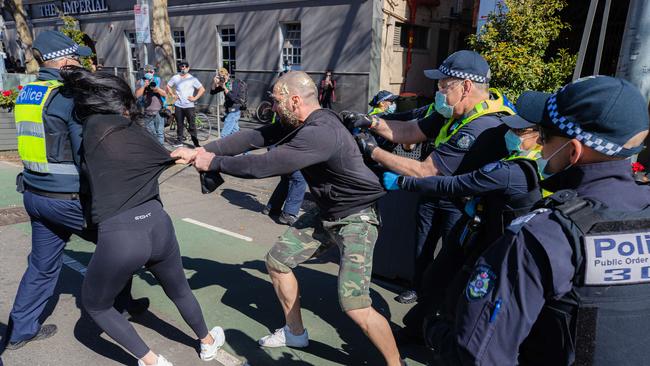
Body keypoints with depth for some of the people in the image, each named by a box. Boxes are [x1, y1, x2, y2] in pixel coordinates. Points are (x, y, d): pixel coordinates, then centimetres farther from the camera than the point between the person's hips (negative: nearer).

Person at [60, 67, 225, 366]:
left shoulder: (93, 127, 2)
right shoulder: (136, 131, 11)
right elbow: (165, 160, 25)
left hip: (118, 236, -4)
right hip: (158, 225, 4)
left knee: (94, 305, 25)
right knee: (179, 290, 31)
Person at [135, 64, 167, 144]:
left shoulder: (158, 80, 5)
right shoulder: (140, 82, 5)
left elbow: (165, 94, 1)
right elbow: (137, 95, -7)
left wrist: (157, 89, -17)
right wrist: (144, 86, -16)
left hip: (158, 111, -1)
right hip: (147, 112, 2)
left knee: (160, 132, -5)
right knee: (150, 133, 11)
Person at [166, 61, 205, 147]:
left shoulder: (192, 79, 0)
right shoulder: (175, 77, 7)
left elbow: (202, 89, -2)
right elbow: (168, 86, 20)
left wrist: (195, 98, -8)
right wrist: (172, 94, 6)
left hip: (189, 105, -3)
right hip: (178, 105, 3)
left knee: (192, 125, -4)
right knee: (179, 124, 10)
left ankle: (195, 143, 0)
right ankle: (180, 140, 21)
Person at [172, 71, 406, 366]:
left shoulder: (320, 133, -31)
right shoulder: (300, 122, -1)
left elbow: (265, 165, -30)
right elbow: (254, 137, -1)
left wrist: (214, 163, -16)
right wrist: (202, 151, -7)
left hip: (355, 218, -10)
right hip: (326, 213, 10)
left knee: (354, 306, -18)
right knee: (277, 259, 14)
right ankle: (295, 332, 34)